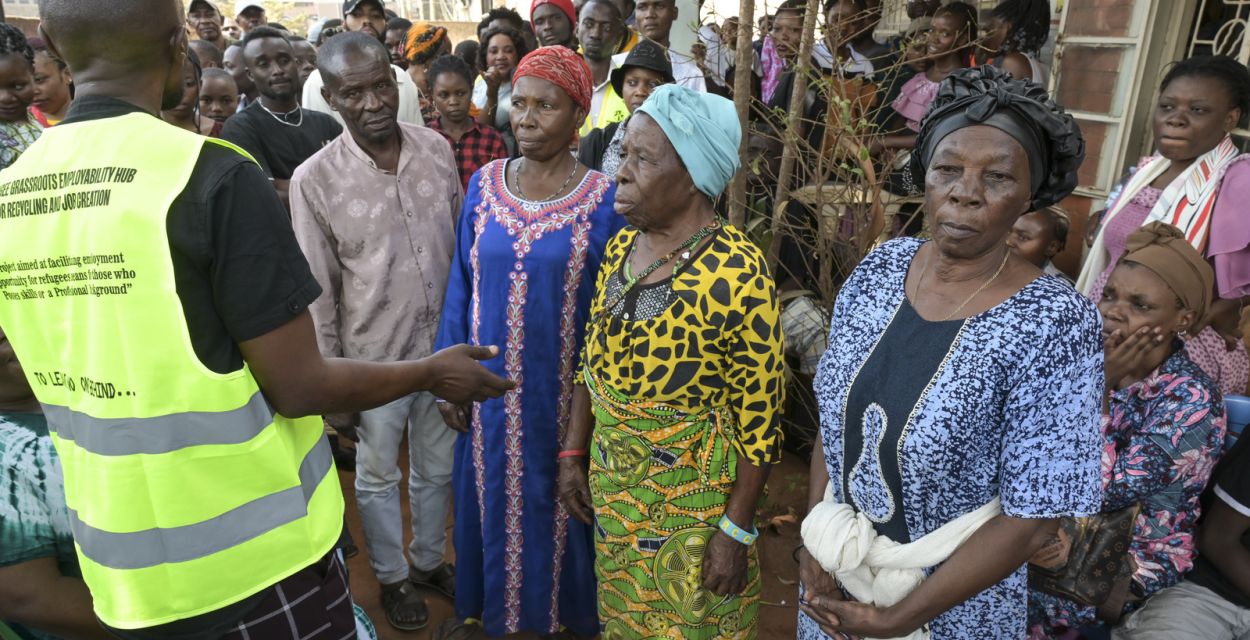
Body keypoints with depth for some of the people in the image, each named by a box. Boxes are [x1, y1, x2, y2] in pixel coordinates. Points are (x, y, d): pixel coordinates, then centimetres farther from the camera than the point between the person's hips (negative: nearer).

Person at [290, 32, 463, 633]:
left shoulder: (436, 148, -6)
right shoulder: (315, 179, -16)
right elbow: (317, 294, -10)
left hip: (444, 345, 3)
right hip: (374, 357, -3)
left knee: (438, 467, 21)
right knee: (378, 477, 18)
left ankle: (429, 557, 47)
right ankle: (391, 576, 42)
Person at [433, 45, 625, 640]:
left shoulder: (604, 199, -11)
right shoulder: (483, 185, -2)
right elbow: (461, 287, 4)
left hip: (565, 392, -3)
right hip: (488, 386, 3)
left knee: (558, 501, 15)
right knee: (490, 496, 19)